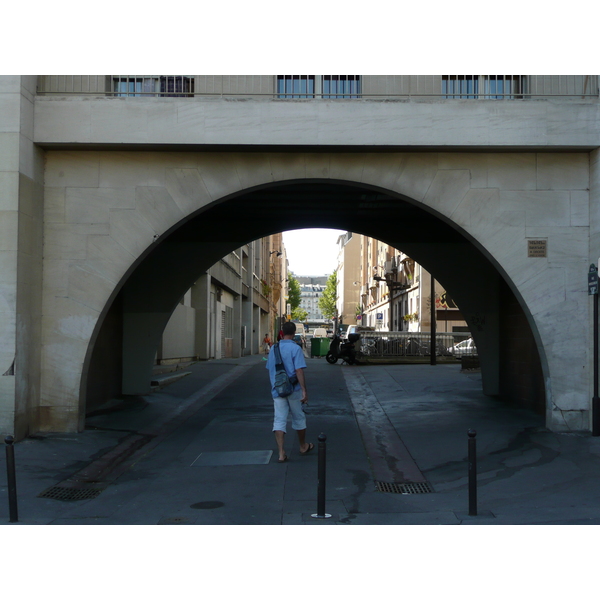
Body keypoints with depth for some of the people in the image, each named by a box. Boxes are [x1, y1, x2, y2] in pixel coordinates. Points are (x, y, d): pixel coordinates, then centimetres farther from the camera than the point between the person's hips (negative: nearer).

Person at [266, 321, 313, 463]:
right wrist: (304, 391, -17)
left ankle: (281, 453, -7)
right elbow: (299, 371, -19)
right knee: (298, 418, 14)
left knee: (279, 420, 1)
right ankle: (303, 446, 31)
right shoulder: (295, 348, -12)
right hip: (294, 390, -4)